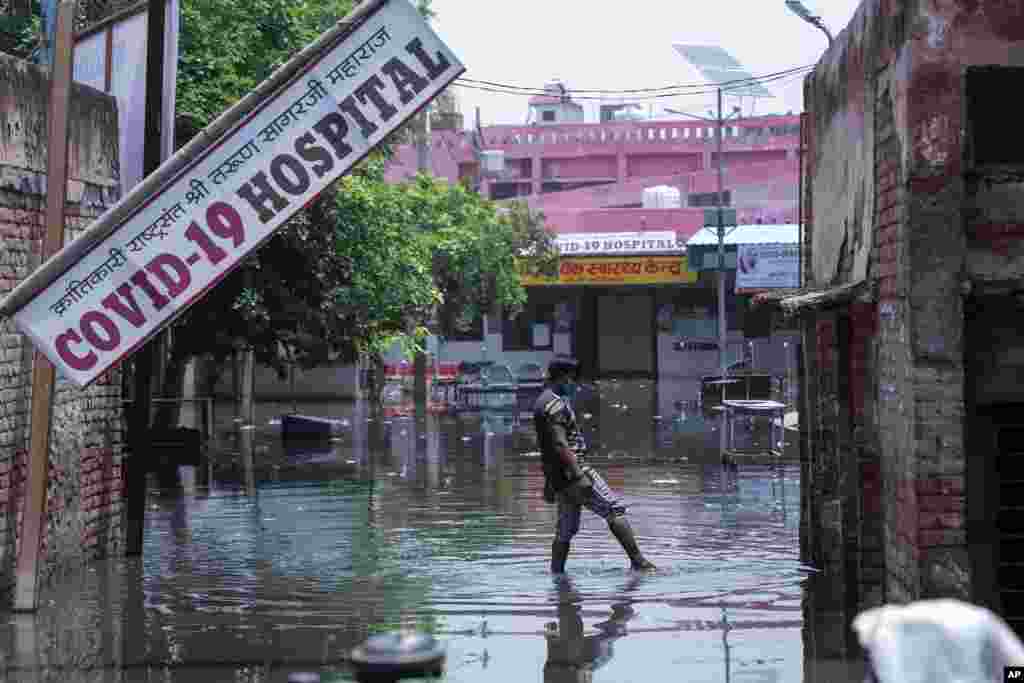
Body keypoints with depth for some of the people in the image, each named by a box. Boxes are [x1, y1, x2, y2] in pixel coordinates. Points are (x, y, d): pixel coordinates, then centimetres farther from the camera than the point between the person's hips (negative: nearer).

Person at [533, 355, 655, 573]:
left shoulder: (543, 402, 19)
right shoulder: (554, 404, -15)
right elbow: (560, 445, -24)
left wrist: (549, 482, 28)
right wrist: (579, 475, -28)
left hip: (559, 477, 10)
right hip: (571, 471, -10)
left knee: (566, 529, 13)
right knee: (614, 509, -8)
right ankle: (638, 562, -10)